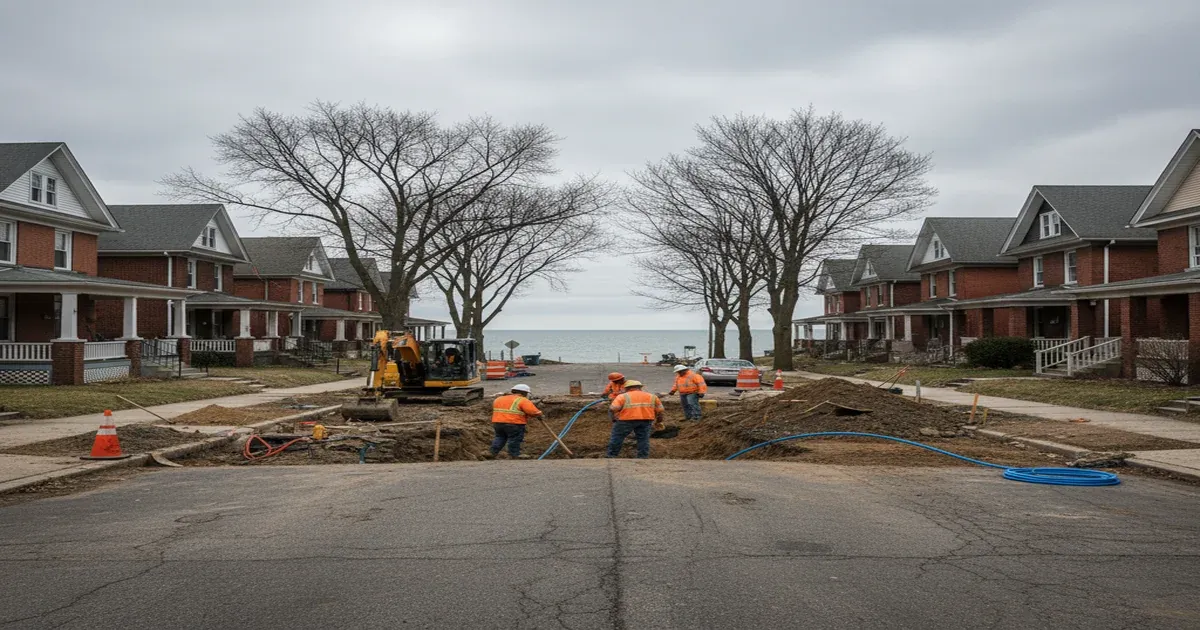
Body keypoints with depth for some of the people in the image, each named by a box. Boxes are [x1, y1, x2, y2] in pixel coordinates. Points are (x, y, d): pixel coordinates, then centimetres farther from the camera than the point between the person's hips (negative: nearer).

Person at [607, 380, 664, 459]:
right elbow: (660, 410, 12)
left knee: (617, 437, 10)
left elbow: (613, 409, -9)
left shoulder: (623, 396, 1)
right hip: (646, 420, 3)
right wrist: (658, 422, 24)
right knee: (643, 439, 12)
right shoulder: (652, 396, 14)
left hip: (626, 420, -3)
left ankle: (611, 456, 16)